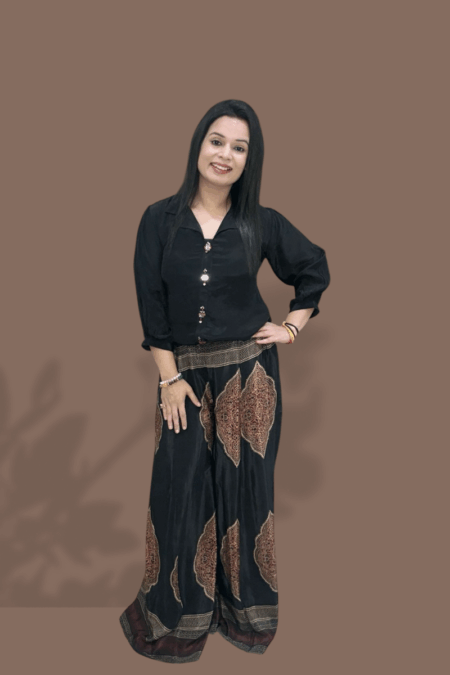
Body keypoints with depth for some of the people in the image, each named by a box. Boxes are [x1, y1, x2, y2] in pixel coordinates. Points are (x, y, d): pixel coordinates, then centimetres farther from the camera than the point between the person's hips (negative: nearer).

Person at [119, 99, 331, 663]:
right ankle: (179, 612, 27)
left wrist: (294, 325, 5)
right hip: (184, 370, 0)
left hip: (248, 371, 0)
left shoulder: (261, 223, -1)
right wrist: (170, 377, -8)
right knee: (179, 486, 6)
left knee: (245, 484, 9)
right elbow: (151, 302, -5)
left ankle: (245, 606, 31)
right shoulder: (160, 220, -3)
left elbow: (315, 269, 13)